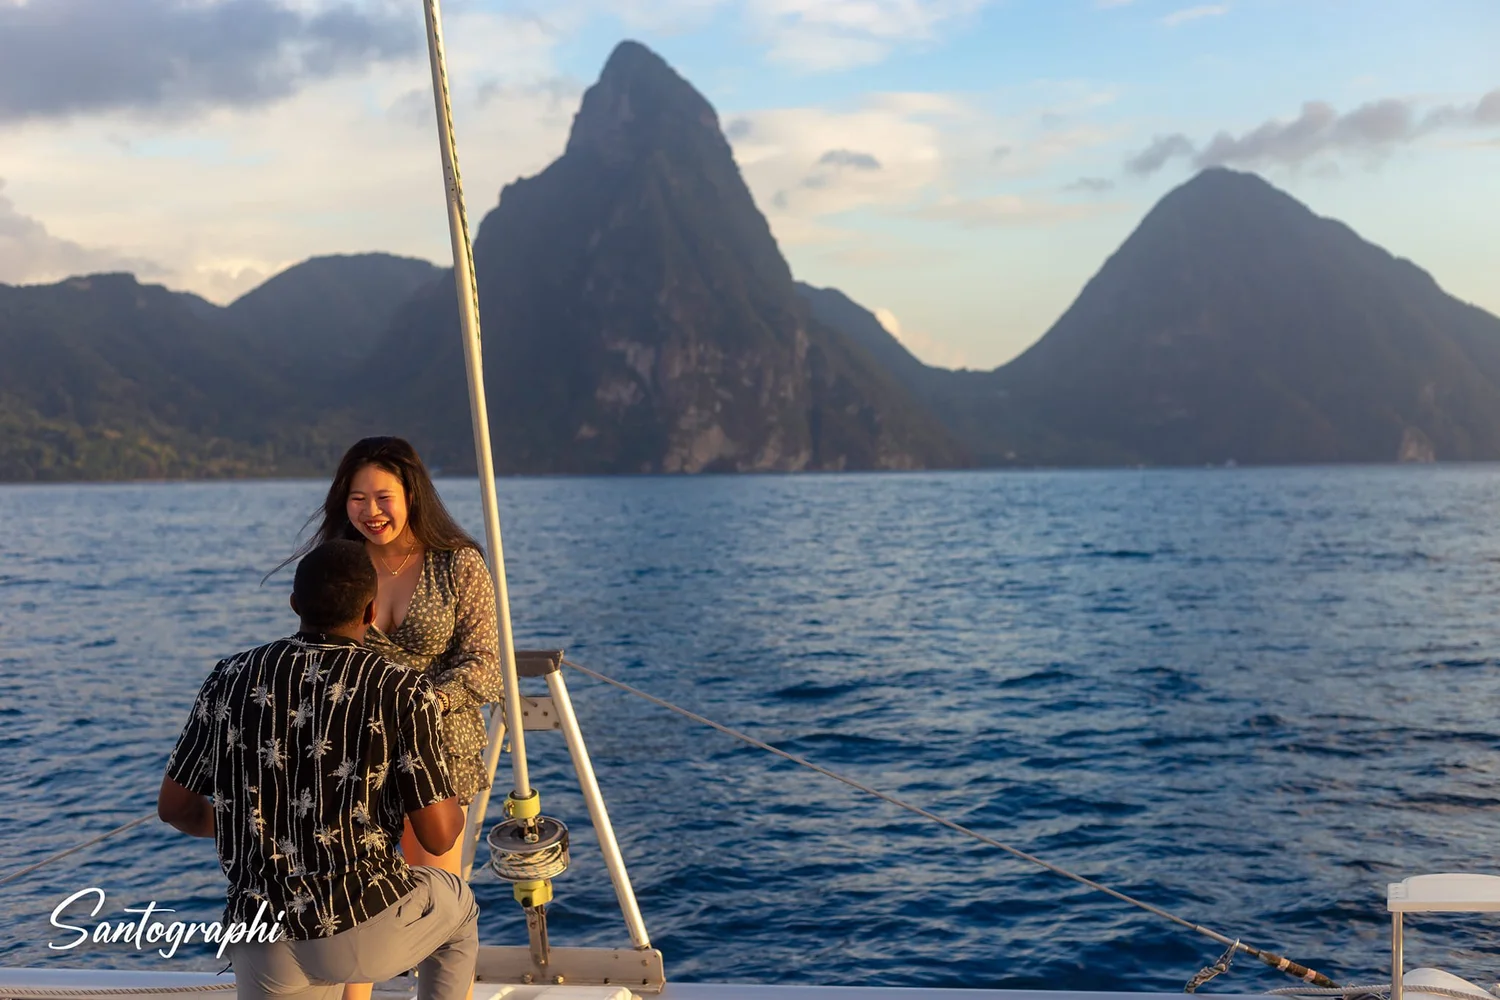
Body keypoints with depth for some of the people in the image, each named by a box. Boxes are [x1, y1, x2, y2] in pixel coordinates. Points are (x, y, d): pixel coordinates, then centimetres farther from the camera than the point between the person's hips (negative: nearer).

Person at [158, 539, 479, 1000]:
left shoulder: (230, 680, 1)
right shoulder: (402, 691, -10)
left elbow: (175, 808, 10)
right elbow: (439, 836, -8)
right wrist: (450, 807, 15)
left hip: (262, 948, 3)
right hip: (367, 928, -2)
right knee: (457, 905, 31)